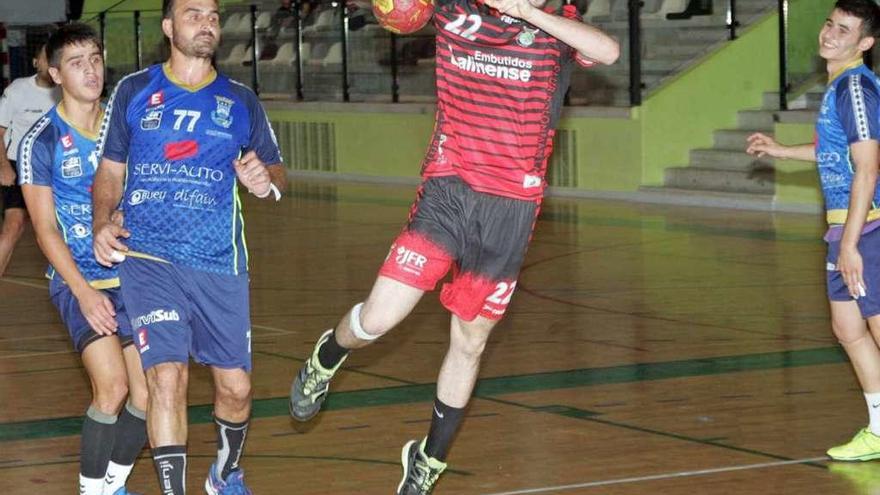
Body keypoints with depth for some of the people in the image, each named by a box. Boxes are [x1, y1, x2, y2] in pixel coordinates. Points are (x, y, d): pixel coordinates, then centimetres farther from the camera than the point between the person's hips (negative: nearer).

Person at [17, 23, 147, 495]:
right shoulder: (41, 141, -5)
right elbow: (45, 229, -7)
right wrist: (84, 292, -16)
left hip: (133, 275, 5)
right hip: (77, 281, -4)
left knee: (148, 393, -1)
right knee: (111, 387, -19)